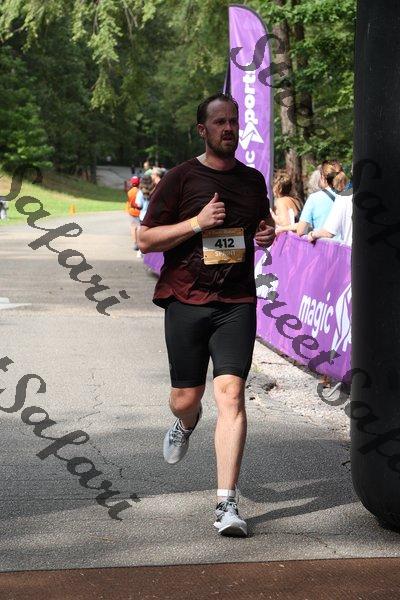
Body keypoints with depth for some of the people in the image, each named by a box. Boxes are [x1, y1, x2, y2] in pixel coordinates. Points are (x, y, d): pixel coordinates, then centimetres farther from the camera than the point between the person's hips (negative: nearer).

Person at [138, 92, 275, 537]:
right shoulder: (180, 179, 0)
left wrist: (268, 234, 7)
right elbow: (146, 239, -2)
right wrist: (198, 223, -14)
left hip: (237, 303, 1)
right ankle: (184, 425, 48)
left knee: (231, 394, -14)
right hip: (186, 300, -1)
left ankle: (226, 504, -14)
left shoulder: (253, 180, 12)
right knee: (186, 397, 7)